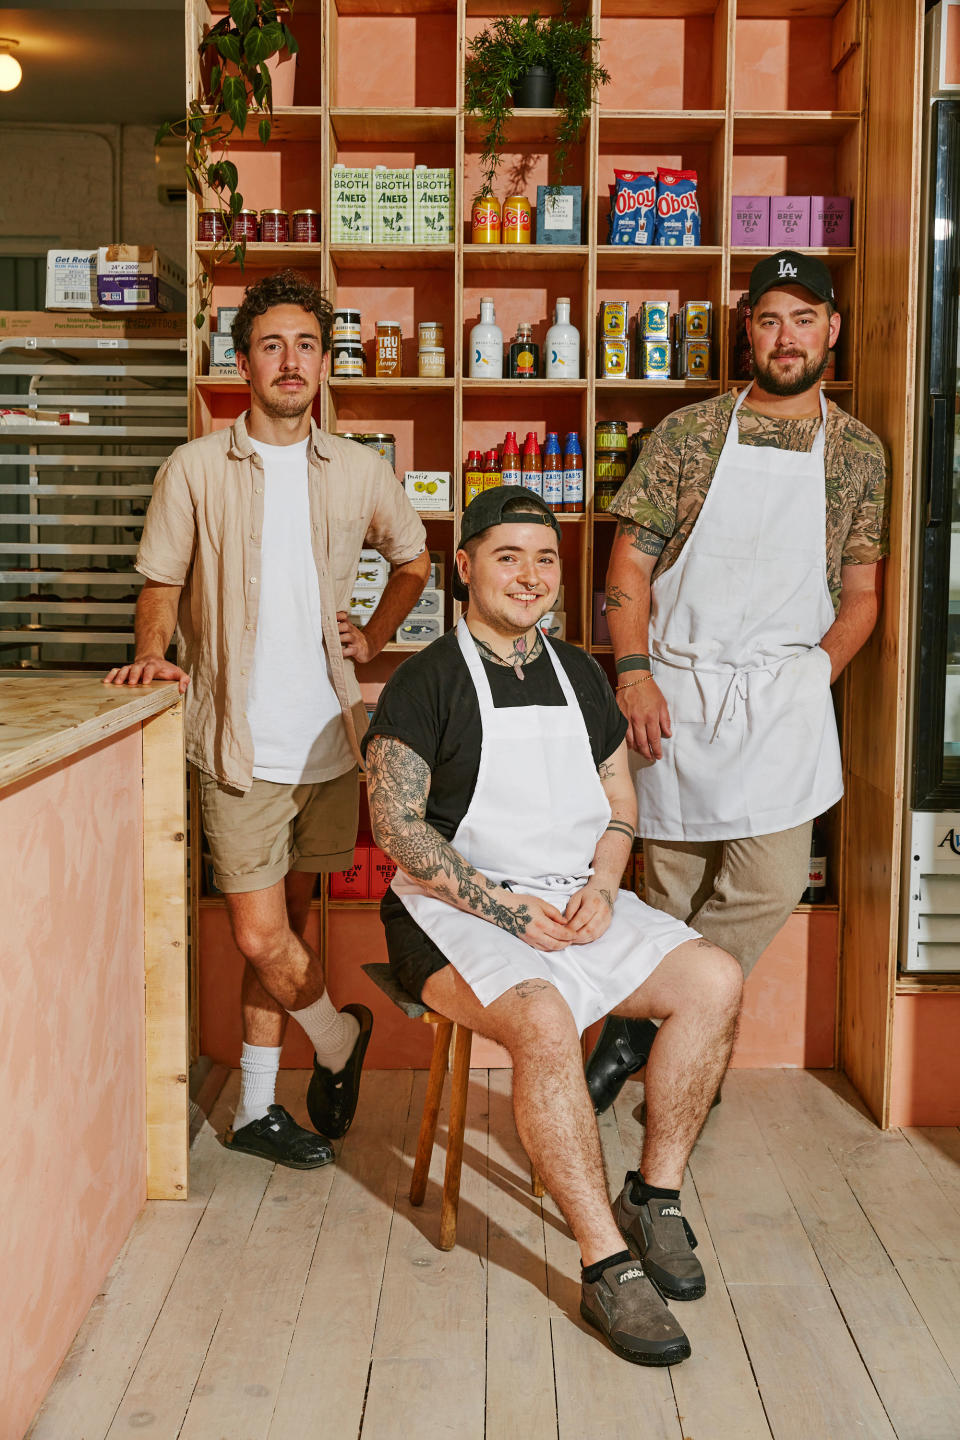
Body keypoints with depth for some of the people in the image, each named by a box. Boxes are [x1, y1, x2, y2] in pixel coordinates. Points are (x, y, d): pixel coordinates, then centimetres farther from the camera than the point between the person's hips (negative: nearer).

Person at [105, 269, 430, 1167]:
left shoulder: (359, 472, 7)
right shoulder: (195, 470, -1)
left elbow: (414, 558, 23)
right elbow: (160, 585, 4)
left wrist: (374, 638, 12)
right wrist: (154, 653, -15)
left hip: (329, 734, 3)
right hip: (239, 740, -3)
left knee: (285, 923, 11)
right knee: (261, 936, -7)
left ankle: (256, 1108, 24)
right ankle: (339, 1037, 24)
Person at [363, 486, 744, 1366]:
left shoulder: (580, 676, 15)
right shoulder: (427, 682, -4)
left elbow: (621, 805, 18)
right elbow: (396, 825, -11)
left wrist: (599, 887, -3)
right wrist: (506, 908, -18)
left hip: (577, 902, 6)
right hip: (455, 911, -6)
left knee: (715, 981, -15)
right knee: (544, 1020, -34)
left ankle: (657, 1195, -1)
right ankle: (608, 1263, -24)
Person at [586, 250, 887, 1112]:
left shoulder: (856, 451, 9)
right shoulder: (690, 432, 4)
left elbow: (861, 592, 12)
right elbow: (630, 561, 3)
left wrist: (813, 677, -4)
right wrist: (633, 673, -9)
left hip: (786, 696, 1)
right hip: (675, 690, -1)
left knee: (772, 884, -10)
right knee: (672, 892, 5)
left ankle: (641, 1021, 8)